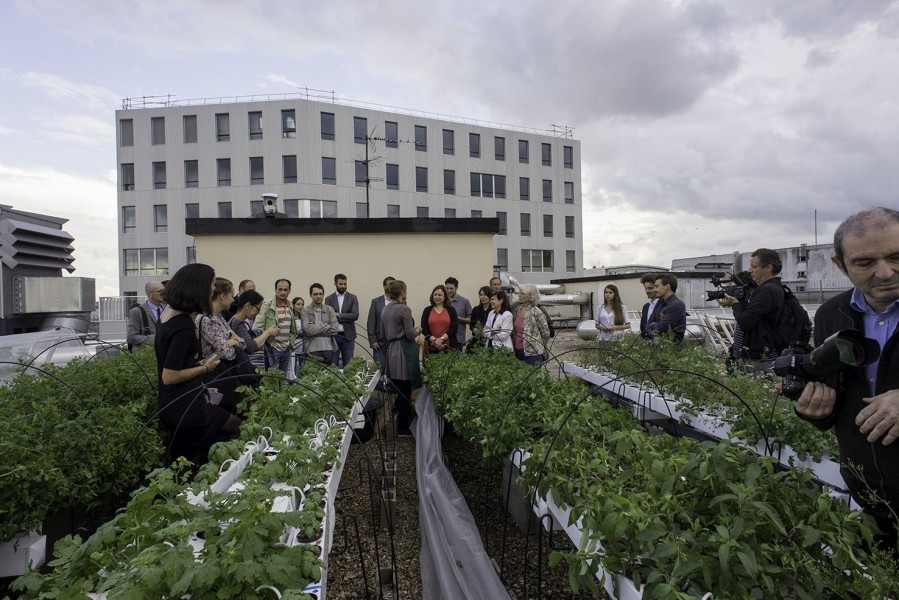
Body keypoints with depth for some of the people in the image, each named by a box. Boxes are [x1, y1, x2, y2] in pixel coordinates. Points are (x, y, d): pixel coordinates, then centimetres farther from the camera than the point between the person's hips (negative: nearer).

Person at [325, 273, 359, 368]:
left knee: (348, 365, 3)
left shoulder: (352, 298, 6)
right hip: (333, 336, 0)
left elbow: (355, 315, -7)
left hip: (348, 336, 0)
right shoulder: (329, 299, 7)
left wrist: (339, 315, -12)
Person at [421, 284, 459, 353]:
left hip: (449, 346, 0)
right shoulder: (427, 310, 9)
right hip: (432, 347, 1)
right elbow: (424, 329, 2)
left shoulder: (451, 310, 7)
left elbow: (454, 327, -1)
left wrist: (442, 338, -11)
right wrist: (434, 340, -10)